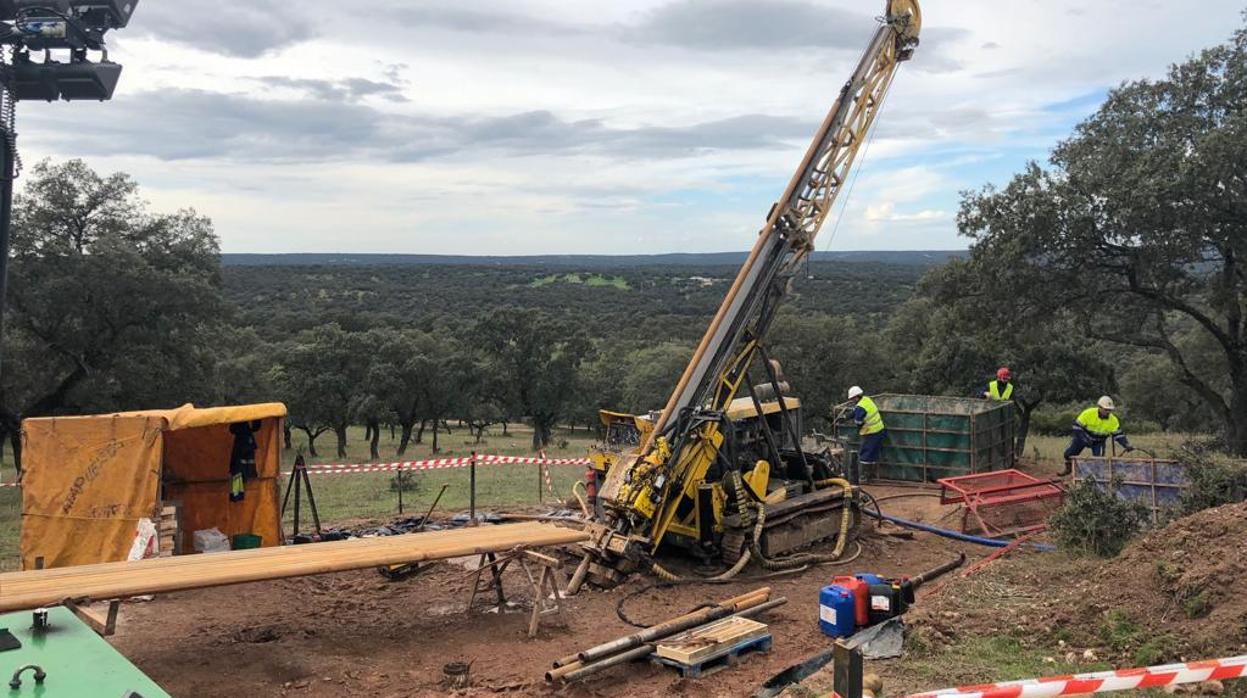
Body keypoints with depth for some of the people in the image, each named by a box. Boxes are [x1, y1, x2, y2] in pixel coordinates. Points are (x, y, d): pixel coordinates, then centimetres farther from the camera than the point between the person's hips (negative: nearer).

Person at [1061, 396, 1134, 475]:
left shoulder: (1113, 420, -20)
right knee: (1069, 454, 3)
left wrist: (1127, 445, -29)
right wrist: (1084, 439, -31)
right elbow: (1077, 426, -23)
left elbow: (1118, 435, -15)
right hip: (1083, 437, -1)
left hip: (1099, 442, 1)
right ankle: (1068, 469, 33)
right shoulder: (1088, 413, -29)